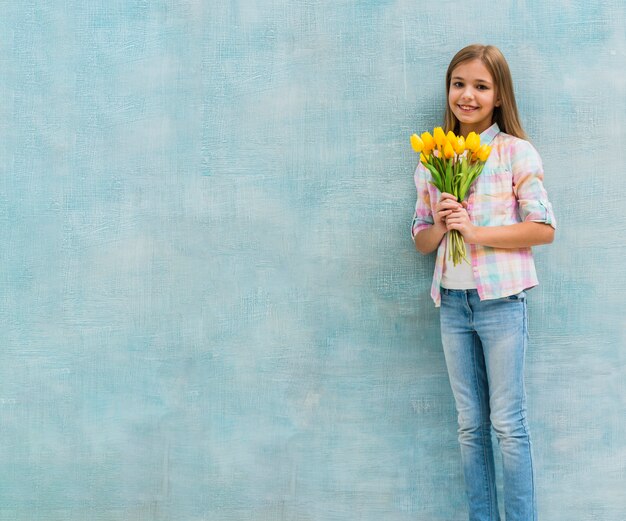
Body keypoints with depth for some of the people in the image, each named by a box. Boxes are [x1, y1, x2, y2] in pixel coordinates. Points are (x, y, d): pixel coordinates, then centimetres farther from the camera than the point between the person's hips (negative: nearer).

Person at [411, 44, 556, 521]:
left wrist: (476, 232, -16)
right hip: (452, 302, 4)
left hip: (500, 300, -4)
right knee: (470, 426, 10)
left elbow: (544, 229, -8)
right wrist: (440, 226, -9)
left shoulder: (516, 153, -3)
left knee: (508, 423, -1)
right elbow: (422, 241, 13)